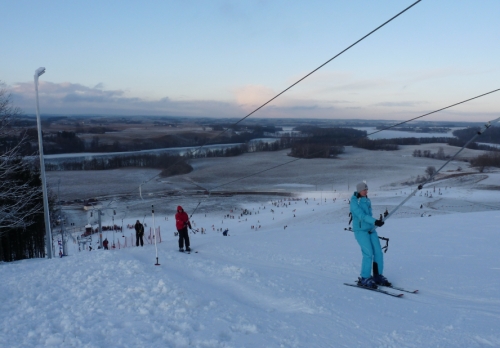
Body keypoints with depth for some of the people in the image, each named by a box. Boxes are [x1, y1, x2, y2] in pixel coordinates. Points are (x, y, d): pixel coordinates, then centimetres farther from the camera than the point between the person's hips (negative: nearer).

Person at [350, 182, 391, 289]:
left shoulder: (367, 200, 11)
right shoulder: (354, 202, -11)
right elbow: (361, 215, -22)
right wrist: (374, 221, -33)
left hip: (371, 230, 7)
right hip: (360, 230, -7)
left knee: (378, 252, 0)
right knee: (368, 254, -13)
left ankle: (378, 276, 13)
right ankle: (364, 279, -2)